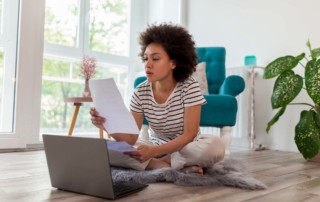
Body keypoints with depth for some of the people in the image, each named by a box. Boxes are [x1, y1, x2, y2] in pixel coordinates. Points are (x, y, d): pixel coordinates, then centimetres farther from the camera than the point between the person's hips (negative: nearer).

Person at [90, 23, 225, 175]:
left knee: (215, 146, -35)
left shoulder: (190, 87, -17)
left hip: (187, 148, -3)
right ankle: (181, 166, -21)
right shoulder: (140, 92, -9)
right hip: (155, 148, 3)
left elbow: (189, 135, -22)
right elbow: (131, 138, -13)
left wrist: (155, 151, -37)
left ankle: (159, 163, -18)